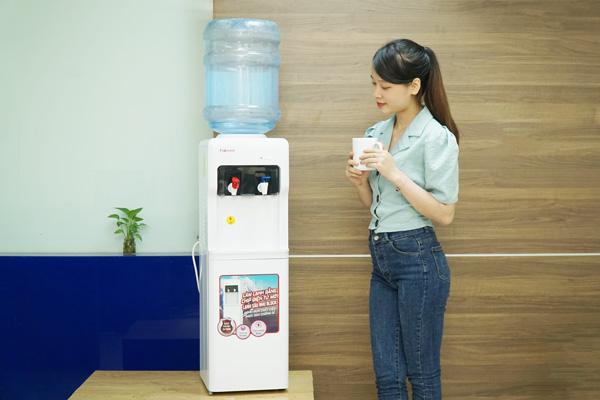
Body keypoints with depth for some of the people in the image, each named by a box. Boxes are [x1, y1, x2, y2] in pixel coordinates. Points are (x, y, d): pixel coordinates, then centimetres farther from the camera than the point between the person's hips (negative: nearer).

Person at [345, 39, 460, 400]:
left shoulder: (437, 137, -12)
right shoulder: (377, 132, 9)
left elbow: (444, 214, -14)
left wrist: (395, 174, -20)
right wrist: (361, 182, -3)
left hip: (418, 261, -7)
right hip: (383, 260, 7)